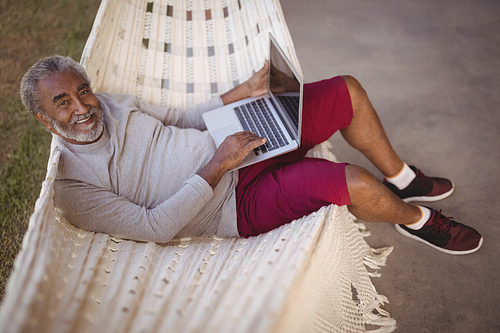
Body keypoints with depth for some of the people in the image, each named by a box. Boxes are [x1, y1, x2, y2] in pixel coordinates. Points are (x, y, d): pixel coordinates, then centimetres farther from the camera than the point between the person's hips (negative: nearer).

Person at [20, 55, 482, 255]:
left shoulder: (111, 104, 7)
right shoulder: (74, 190, -12)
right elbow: (154, 227, -19)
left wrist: (244, 91, 4)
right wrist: (216, 167, -23)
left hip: (235, 141, 8)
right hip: (239, 203, -8)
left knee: (347, 91, 2)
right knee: (354, 183, -29)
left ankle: (401, 179, 22)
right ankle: (415, 219, 6)